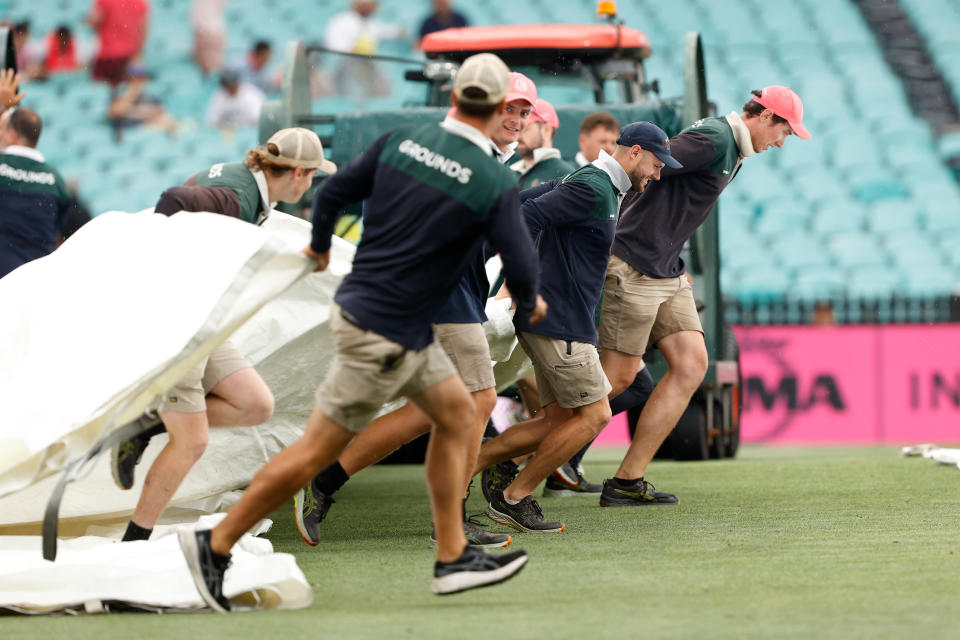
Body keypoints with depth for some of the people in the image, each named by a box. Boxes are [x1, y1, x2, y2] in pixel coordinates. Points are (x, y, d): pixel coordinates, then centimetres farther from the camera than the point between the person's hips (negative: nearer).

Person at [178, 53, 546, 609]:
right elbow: (521, 268, -14)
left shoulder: (402, 141, -2)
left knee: (457, 413, 17)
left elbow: (333, 192, 3)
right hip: (382, 334, -8)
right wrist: (530, 303, 9)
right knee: (318, 452, 1)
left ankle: (454, 559, 21)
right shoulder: (496, 184, -18)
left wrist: (320, 247, 23)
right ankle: (216, 545, 8)